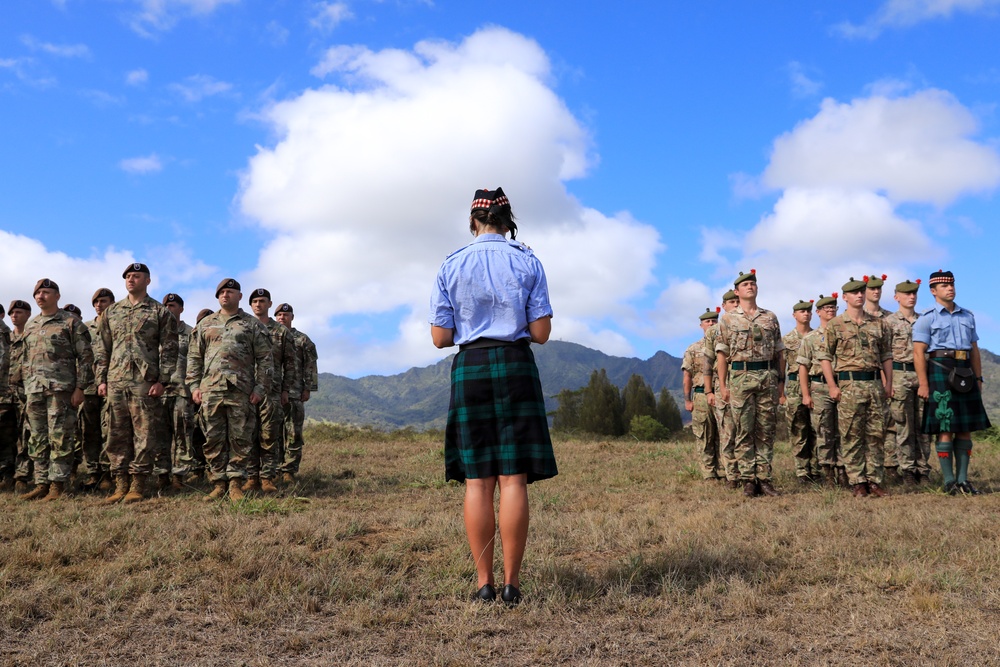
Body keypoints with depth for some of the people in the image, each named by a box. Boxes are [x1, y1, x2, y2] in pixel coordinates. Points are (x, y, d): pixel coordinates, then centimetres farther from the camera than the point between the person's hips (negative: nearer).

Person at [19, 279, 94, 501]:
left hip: (61, 389, -6)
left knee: (60, 438, -6)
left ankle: (57, 485, -3)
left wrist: (80, 388, -10)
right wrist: (27, 390, 16)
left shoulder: (72, 323, 0)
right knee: (38, 440, 7)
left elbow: (85, 357, -4)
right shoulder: (30, 326, 19)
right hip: (34, 391, 6)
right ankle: (41, 484, 13)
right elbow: (25, 360, 24)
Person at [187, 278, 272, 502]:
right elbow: (194, 357, 16)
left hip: (241, 391, -2)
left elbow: (264, 359, 5)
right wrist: (194, 385, 5)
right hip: (210, 390, 2)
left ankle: (235, 484, 4)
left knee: (240, 439, -2)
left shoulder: (252, 325, 9)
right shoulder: (205, 324, 17)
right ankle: (218, 483, 9)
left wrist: (260, 388, -4)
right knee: (214, 439, 2)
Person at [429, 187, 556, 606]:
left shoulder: (452, 266, 5)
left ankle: (484, 582, 6)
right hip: (515, 367, -1)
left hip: (469, 369, 1)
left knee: (477, 480, 4)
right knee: (514, 479, -1)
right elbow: (541, 332, -1)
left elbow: (440, 337, 3)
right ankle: (511, 582, 1)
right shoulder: (527, 263, 2)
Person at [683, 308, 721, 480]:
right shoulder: (693, 349, 6)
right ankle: (709, 475, 8)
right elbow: (687, 376, 4)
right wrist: (687, 400, -2)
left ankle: (723, 473, 10)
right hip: (702, 397, -1)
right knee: (705, 440, 2)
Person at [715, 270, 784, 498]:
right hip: (740, 377, -3)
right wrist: (723, 385, -3)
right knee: (744, 431, -1)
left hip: (768, 377, 3)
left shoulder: (770, 317, 13)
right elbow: (722, 354, 3)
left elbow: (779, 352, 14)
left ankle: (764, 478, 9)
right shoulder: (727, 319, 5)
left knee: (766, 430, 4)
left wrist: (781, 380, 7)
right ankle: (748, 480, 4)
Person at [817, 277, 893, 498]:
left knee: (876, 434, 5)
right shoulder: (835, 325, 1)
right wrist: (832, 386, -8)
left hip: (875, 383, 4)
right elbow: (825, 356, 0)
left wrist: (888, 384, 6)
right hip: (849, 384, -3)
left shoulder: (878, 324, 12)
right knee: (852, 436, -1)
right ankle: (857, 482, 6)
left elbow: (886, 355, 14)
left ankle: (874, 480, 12)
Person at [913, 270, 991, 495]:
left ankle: (962, 479, 12)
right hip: (940, 372, -5)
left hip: (965, 374, 6)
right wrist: (923, 383, -14)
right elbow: (919, 352, -7)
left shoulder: (968, 316, 16)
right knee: (945, 428, -5)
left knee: (966, 428, 6)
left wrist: (978, 378, 12)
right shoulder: (927, 318, -1)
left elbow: (974, 350, 18)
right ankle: (949, 480, 1)